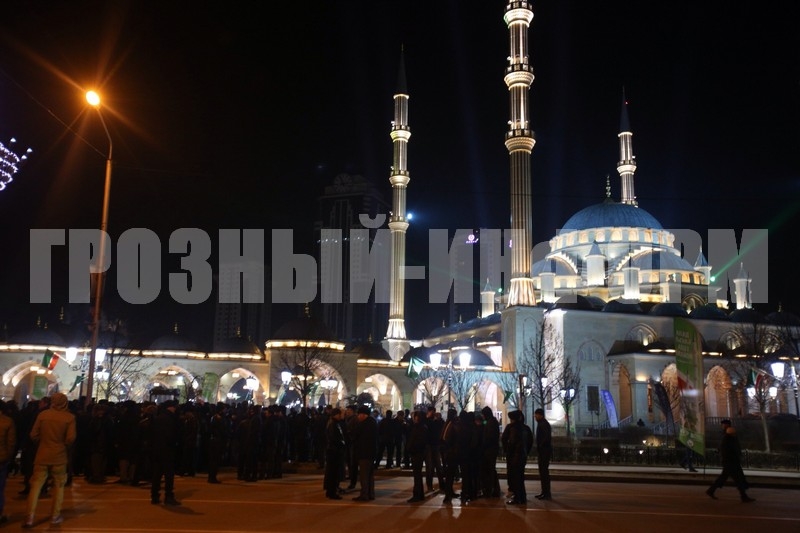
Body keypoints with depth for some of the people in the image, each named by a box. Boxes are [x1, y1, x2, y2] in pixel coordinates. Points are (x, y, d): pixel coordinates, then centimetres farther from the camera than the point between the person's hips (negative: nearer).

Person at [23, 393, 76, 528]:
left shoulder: (43, 414, -4)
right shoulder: (69, 417, -9)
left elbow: (33, 435, -3)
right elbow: (71, 438, -14)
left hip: (42, 455, 1)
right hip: (59, 456, -1)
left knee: (36, 485, 4)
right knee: (58, 486, 13)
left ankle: (30, 518, -1)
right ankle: (55, 516, 16)